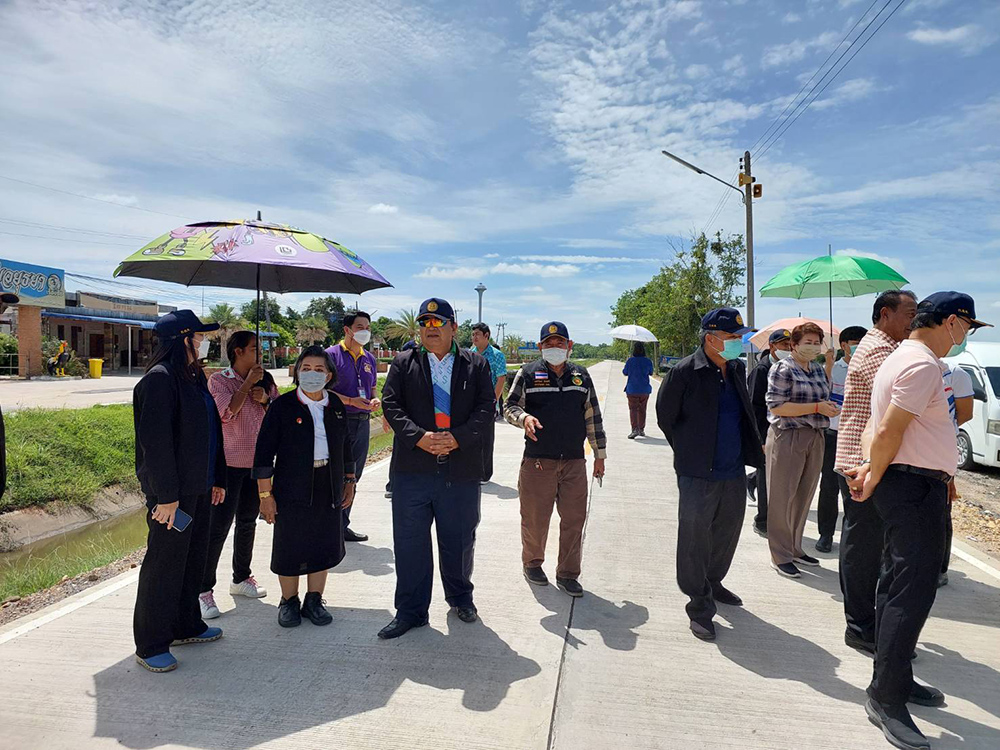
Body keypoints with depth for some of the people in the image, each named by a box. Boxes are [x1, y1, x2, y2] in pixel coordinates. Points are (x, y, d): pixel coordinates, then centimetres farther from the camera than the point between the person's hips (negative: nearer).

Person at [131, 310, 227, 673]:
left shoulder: (194, 378, 12)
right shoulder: (159, 379, -16)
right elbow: (154, 440, -21)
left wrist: (217, 479, 17)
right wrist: (165, 495, -22)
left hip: (198, 487, 9)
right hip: (171, 492, -9)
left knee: (194, 558, 18)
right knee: (164, 564, 2)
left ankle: (186, 625, 35)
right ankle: (150, 646, 17)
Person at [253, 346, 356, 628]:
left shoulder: (336, 407, 6)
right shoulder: (283, 406, -7)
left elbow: (346, 446, 15)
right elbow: (264, 452, -7)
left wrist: (349, 481, 14)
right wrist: (265, 494, -9)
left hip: (328, 488, 4)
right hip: (292, 488, -3)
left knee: (324, 545, 10)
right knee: (289, 547, 7)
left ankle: (314, 601, 27)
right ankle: (289, 602, 27)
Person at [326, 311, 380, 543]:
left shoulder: (370, 359, 15)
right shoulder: (332, 354, -4)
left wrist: (374, 401, 0)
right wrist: (351, 401, -20)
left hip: (362, 423, 7)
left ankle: (342, 525, 25)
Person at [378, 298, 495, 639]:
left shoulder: (476, 365, 7)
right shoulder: (403, 363, 7)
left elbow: (485, 407, -1)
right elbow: (391, 405, -2)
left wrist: (458, 438, -15)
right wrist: (419, 437, -16)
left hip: (461, 469, 0)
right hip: (413, 470, 0)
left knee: (459, 541, 15)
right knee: (410, 543, 7)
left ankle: (460, 597, 38)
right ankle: (410, 611, 23)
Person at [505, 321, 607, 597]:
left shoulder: (582, 376, 10)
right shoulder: (527, 374, 1)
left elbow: (592, 417, 14)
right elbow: (510, 406, 1)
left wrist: (599, 454, 14)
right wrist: (524, 417, -22)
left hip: (575, 462, 3)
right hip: (537, 460, -2)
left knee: (574, 519, 6)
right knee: (535, 518, 7)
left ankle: (567, 574, 21)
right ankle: (532, 563, 31)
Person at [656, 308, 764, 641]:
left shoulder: (737, 370, 8)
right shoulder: (684, 372, -13)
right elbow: (665, 418, -5)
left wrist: (753, 450, 16)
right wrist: (690, 453, 3)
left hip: (734, 472, 7)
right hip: (698, 475, -7)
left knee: (727, 534, 19)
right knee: (695, 539, 2)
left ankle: (712, 584, 42)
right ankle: (700, 607, 15)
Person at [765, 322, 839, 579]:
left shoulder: (818, 369, 15)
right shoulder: (783, 369, -9)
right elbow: (776, 406, -17)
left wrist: (829, 406, 7)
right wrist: (817, 407, -17)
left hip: (815, 439, 8)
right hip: (788, 437, -8)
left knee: (804, 496, 14)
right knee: (782, 497, -1)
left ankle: (795, 549, 27)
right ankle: (780, 556, 7)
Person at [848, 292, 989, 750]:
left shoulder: (902, 358, 17)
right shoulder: (924, 365, -15)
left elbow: (885, 429, 17)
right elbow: (888, 431, -21)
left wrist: (871, 469, 7)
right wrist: (873, 480, -11)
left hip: (906, 486, 11)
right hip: (917, 488, -11)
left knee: (899, 587, 16)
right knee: (912, 592, -7)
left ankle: (896, 680, 28)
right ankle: (885, 699, 0)